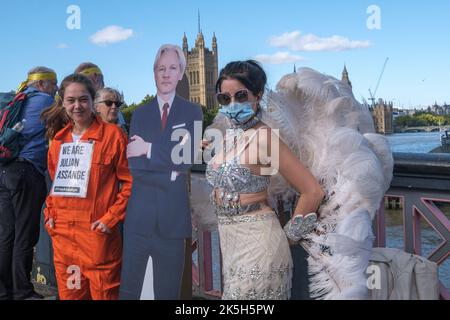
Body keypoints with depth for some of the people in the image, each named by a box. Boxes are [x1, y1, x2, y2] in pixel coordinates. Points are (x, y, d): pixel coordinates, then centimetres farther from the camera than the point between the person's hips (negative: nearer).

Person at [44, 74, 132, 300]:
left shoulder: (112, 134, -6)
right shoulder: (59, 140, 12)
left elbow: (130, 181, -6)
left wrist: (111, 218, -12)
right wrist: (50, 213, 11)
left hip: (98, 233, -5)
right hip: (62, 233, 6)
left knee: (103, 293, 2)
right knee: (68, 294, 15)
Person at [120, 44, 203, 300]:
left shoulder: (193, 112, 5)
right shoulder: (140, 114, 9)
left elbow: (189, 157, -9)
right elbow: (133, 164, -2)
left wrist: (149, 149, -11)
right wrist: (169, 173, -12)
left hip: (174, 214, -1)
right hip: (139, 214, 1)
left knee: (167, 290, 10)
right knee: (129, 287, 5)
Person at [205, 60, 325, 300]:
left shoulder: (264, 137, -16)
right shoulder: (228, 137, 8)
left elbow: (313, 192, -16)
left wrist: (289, 233, -6)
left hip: (258, 243, -8)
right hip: (230, 241, 8)